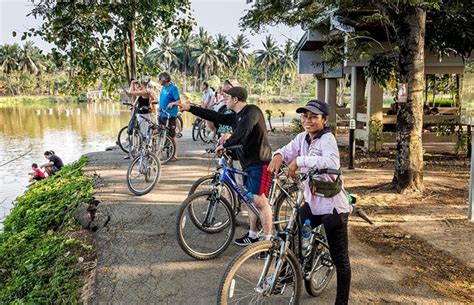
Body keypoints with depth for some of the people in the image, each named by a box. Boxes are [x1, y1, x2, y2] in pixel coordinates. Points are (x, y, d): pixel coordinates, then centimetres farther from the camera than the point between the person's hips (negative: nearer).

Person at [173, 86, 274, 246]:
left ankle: (268, 240, -2)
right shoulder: (235, 116, 13)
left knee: (260, 201, -11)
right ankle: (252, 235, 26)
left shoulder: (252, 111, -14)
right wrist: (189, 108, 19)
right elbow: (214, 116, 17)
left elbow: (243, 132, -30)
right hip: (248, 163, 9)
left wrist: (225, 144, -26)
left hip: (260, 163, -9)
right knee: (251, 200, 15)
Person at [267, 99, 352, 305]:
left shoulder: (327, 138, -18)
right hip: (312, 202, 7)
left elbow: (333, 162, -36)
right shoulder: (302, 138, 5)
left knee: (340, 260, 4)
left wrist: (300, 160, -35)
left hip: (332, 205, -7)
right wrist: (278, 156, -20)